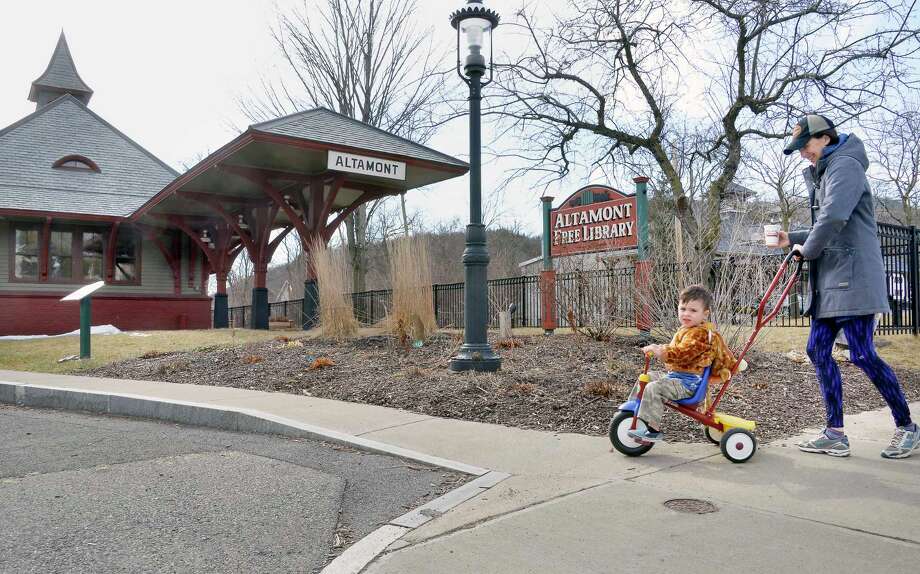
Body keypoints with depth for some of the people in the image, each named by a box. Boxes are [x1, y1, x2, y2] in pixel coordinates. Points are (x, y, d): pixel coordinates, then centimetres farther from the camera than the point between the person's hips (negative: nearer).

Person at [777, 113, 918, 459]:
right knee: (819, 351, 5)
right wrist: (794, 240, 14)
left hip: (853, 278, -10)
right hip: (829, 282, 10)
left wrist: (808, 250, -9)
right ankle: (835, 434, 10)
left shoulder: (845, 165, -8)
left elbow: (834, 218, -24)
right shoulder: (822, 174, 21)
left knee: (863, 355, -6)